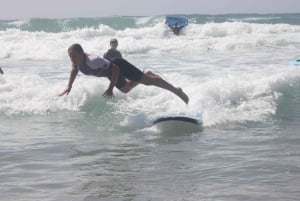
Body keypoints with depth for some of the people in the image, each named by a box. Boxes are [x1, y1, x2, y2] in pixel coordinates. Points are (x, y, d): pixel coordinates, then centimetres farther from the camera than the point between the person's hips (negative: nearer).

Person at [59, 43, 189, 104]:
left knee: (148, 81, -3)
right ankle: (147, 74, 50)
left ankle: (176, 90, 10)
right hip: (110, 73, 9)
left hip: (119, 65, -9)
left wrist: (110, 89, -39)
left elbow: (115, 69, -37)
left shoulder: (93, 61, -41)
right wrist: (69, 87, -2)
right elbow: (74, 70, 8)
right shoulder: (76, 61, -19)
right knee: (126, 89, 32)